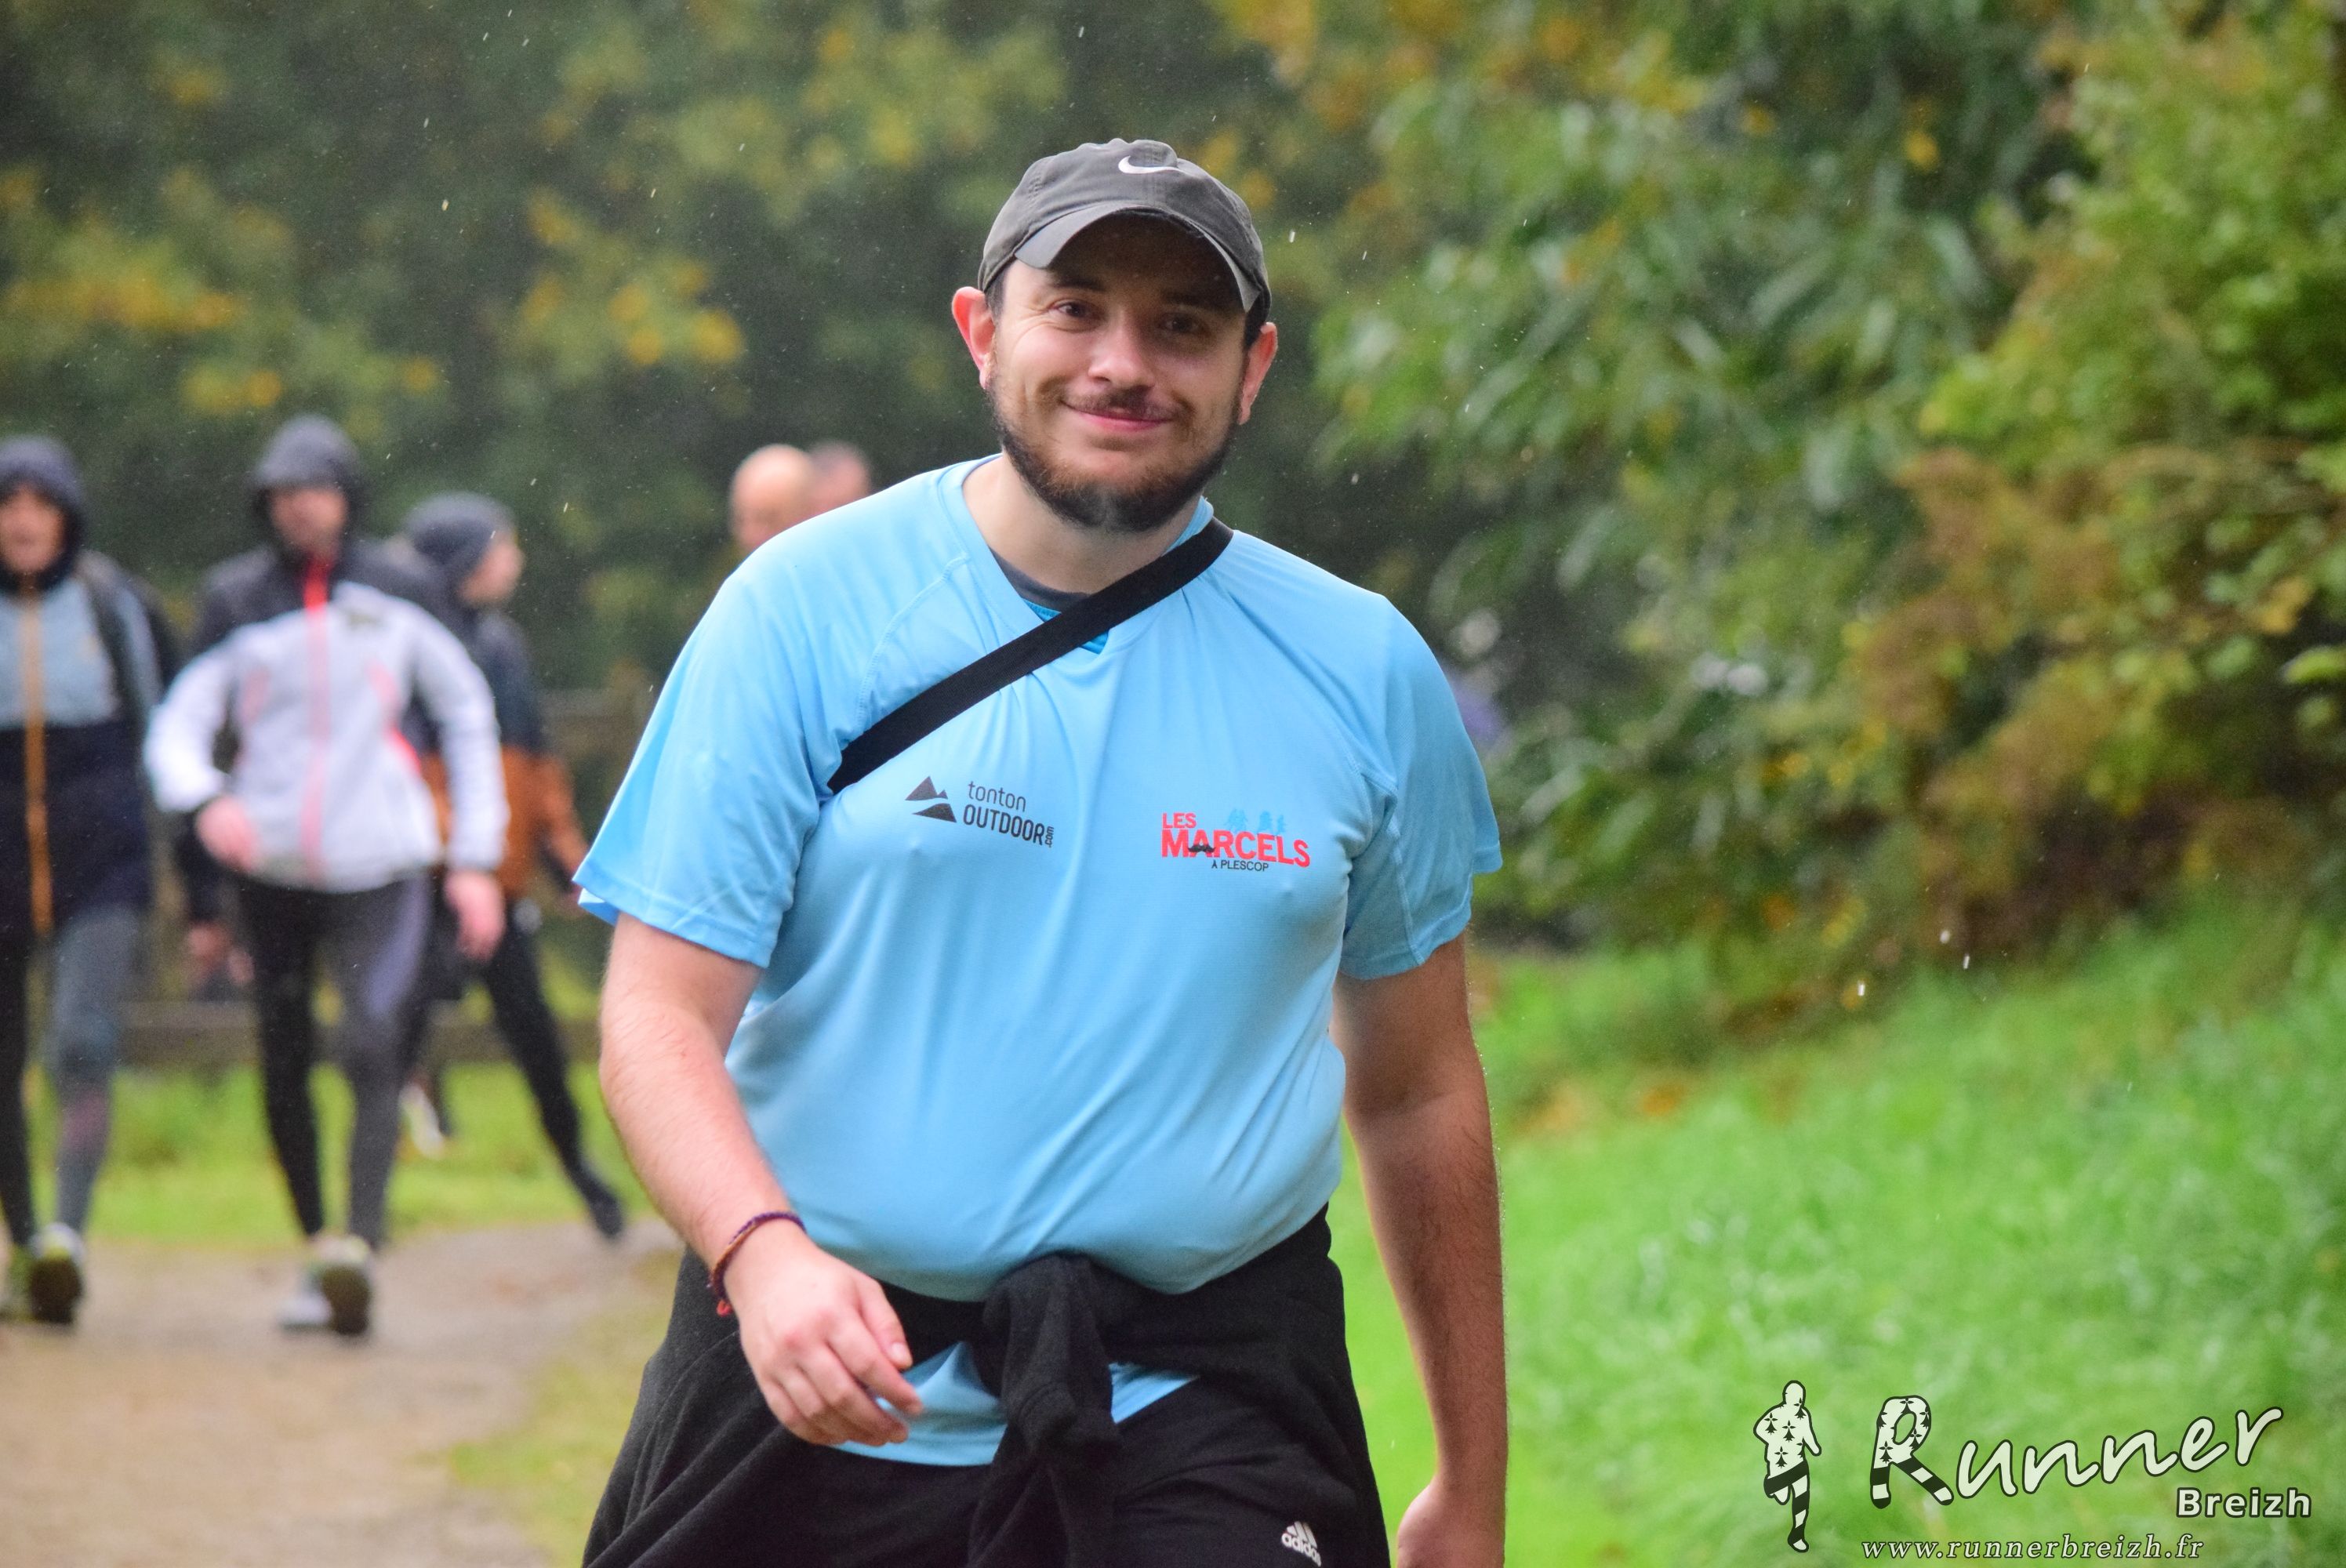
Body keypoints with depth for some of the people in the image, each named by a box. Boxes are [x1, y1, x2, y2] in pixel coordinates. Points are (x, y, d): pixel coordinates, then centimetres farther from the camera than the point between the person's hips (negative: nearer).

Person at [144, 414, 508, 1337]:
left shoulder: (399, 592, 5)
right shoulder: (236, 600, 6)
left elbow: (467, 718, 13)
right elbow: (177, 726, 5)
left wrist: (476, 859, 7)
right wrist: (206, 800, -18)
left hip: (380, 863, -2)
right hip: (271, 868, 2)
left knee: (371, 1051, -19)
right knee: (284, 1070, 6)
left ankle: (361, 1247, -31)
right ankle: (316, 1249, 21)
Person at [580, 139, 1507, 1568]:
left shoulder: (1364, 674, 5)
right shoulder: (808, 608, -1)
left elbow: (1417, 1093, 13)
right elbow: (661, 1014, -5)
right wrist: (761, 1251, -25)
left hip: (1201, 1425, 0)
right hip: (814, 1383, 0)